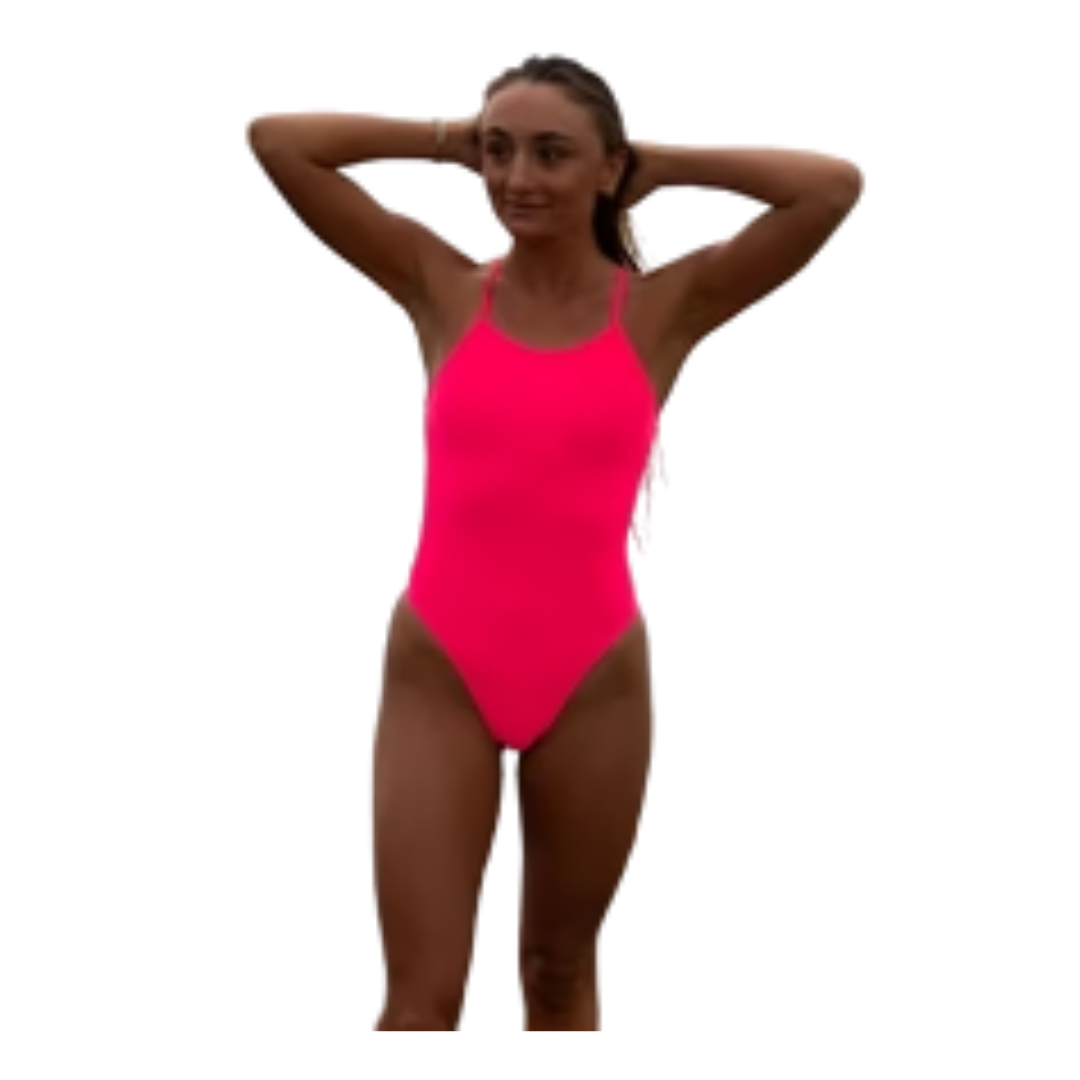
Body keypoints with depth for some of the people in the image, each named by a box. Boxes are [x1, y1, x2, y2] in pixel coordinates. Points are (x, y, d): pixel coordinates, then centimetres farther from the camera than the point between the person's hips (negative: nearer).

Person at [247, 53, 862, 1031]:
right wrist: (444, 140, 4)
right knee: (421, 994, -2)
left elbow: (835, 188, -9)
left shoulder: (665, 308, -1)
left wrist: (667, 165, 1)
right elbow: (277, 141, -2)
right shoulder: (441, 290, 1)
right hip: (439, 673, 0)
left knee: (560, 969, 17)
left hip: (593, 681, 1)